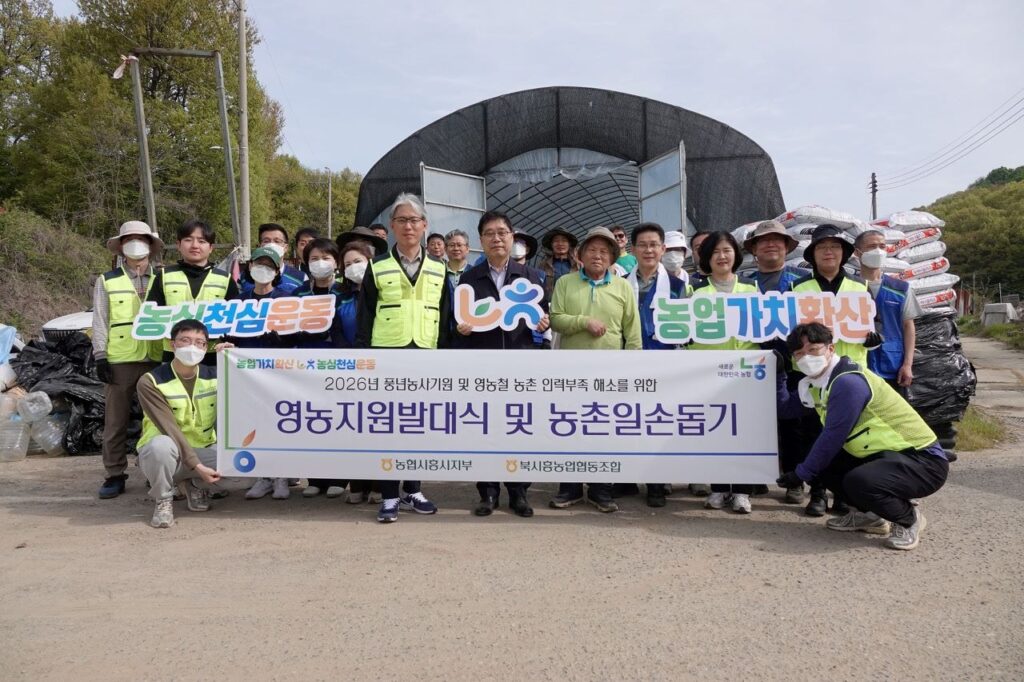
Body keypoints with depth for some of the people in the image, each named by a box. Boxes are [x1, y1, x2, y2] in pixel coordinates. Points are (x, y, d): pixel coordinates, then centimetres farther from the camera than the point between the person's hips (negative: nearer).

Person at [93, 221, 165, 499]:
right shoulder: (107, 281, 9)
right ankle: (115, 475, 12)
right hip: (120, 360, 0)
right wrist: (100, 356, -4)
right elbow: (100, 322, 4)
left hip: (157, 359, 1)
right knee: (115, 421, 4)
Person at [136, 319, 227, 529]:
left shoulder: (214, 376, 0)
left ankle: (196, 486, 7)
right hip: (164, 453, -4)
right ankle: (163, 500, -10)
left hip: (203, 452, 4)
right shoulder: (151, 382, -14)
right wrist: (197, 466, -30)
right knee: (161, 445, -39)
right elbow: (170, 430, -22)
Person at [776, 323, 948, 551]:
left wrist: (801, 473, -10)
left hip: (925, 462, -9)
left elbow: (832, 438, -20)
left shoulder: (848, 382, -23)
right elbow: (786, 407, 15)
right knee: (822, 461, 3)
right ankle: (869, 515, 19)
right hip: (885, 455, 9)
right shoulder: (815, 382, 5)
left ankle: (909, 519, -2)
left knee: (858, 481, -33)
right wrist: (778, 373, 6)